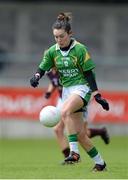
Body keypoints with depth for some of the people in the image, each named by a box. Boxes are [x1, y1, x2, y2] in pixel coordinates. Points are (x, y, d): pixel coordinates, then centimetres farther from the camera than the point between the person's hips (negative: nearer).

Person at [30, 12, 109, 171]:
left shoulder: (80, 49, -11)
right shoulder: (52, 51, 2)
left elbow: (89, 73, -9)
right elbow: (42, 68, 4)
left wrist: (97, 95, -12)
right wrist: (36, 77, -19)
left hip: (82, 88, -6)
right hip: (66, 90, 6)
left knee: (65, 111, -34)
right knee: (79, 134, 3)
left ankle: (74, 152, -36)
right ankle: (99, 163, 18)